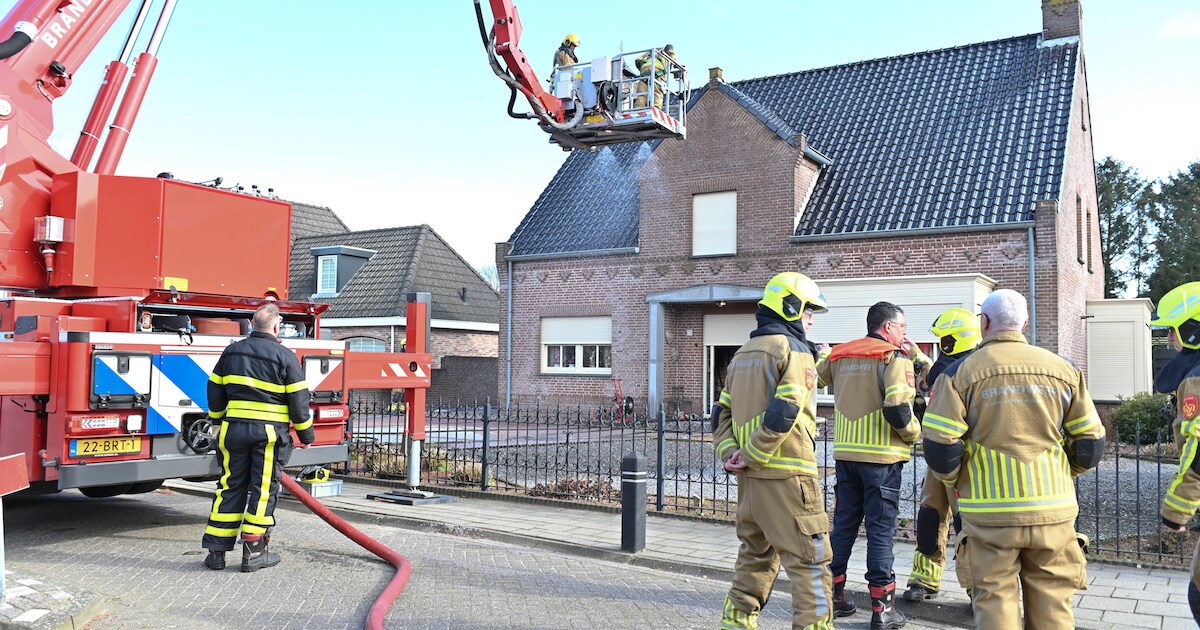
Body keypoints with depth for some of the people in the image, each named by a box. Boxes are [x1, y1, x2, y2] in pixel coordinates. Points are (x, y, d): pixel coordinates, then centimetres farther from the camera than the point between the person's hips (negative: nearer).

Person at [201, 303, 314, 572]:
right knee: (263, 489, 3)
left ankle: (216, 550, 13)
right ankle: (254, 551, 7)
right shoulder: (285, 357, -7)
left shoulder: (232, 351, 7)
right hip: (270, 432, -4)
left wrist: (218, 419, 29)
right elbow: (298, 399, -5)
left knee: (231, 487, 11)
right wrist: (306, 433, 5)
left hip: (234, 428, 4)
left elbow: (215, 389, 15)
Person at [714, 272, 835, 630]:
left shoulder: (743, 354, 16)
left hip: (750, 476, 8)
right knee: (809, 561, -2)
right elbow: (784, 413, -20)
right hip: (786, 475, -8)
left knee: (755, 555, 19)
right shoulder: (793, 349, -8)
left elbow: (722, 413, 13)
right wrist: (750, 456, -15)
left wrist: (731, 453, 2)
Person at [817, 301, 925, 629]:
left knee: (844, 524, 15)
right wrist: (913, 433, -3)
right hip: (881, 457, -6)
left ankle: (833, 595, 23)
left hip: (845, 454, 6)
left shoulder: (839, 355, 9)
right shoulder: (895, 357, -10)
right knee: (880, 530, 1)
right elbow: (897, 408, -21)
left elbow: (817, 377, 25)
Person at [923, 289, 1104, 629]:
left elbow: (939, 448, -10)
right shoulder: (1062, 369, 4)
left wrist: (954, 481, 9)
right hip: (1053, 511, 3)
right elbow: (1090, 445, 6)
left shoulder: (961, 371, -5)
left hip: (990, 514, -2)